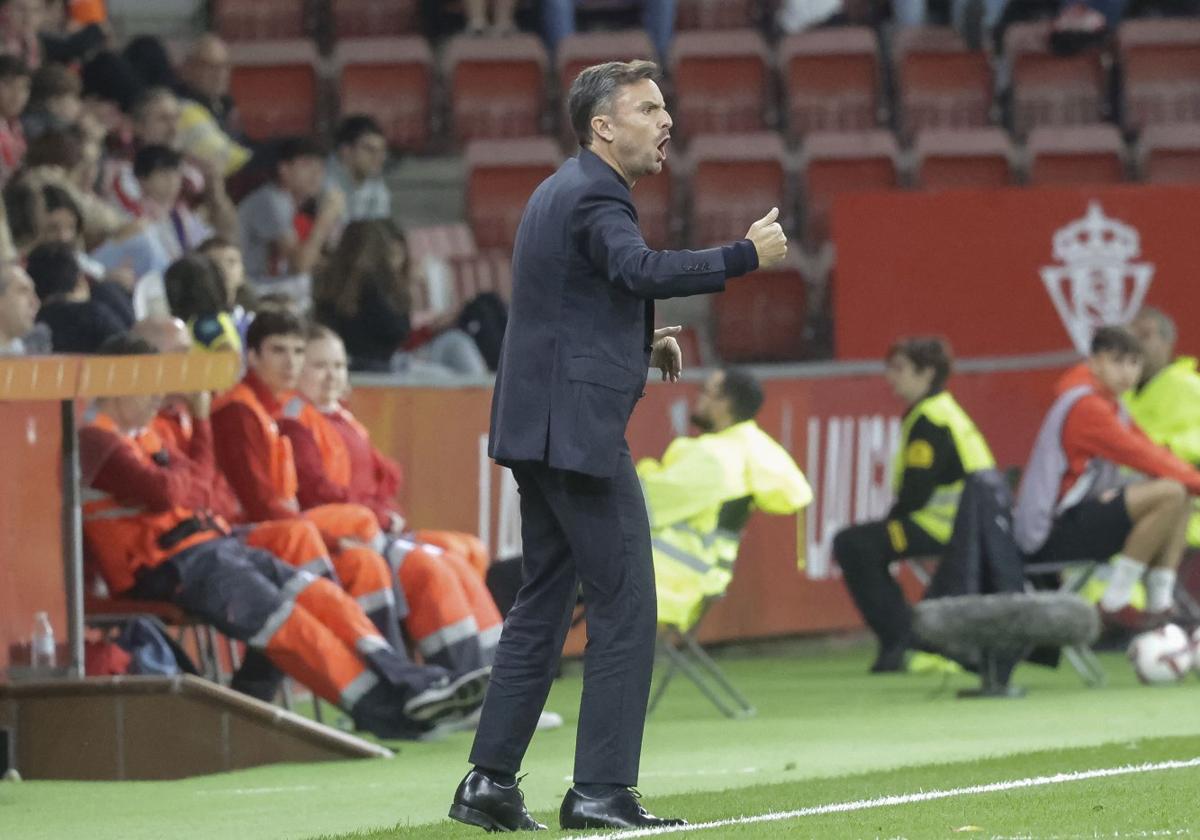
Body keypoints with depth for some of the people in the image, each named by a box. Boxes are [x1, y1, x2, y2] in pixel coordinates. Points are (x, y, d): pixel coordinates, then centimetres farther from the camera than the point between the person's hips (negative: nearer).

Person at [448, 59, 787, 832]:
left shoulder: (564, 191, 19)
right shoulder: (593, 197, -13)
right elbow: (641, 270, -33)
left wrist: (640, 343, 13)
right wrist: (745, 256, -36)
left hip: (540, 427, 10)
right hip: (579, 428, -10)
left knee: (546, 601, 13)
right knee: (624, 602, -6)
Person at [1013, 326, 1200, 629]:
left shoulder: (1108, 404, 15)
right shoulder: (1085, 406, -15)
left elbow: (1152, 454, 13)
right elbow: (1144, 457, -17)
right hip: (1051, 533, -11)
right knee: (1170, 494, -23)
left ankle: (1160, 604, 1)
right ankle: (1114, 604, -17)